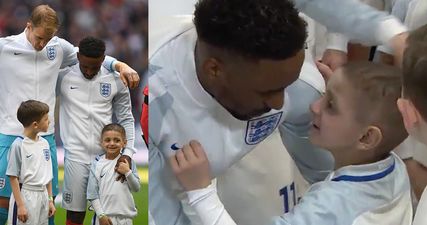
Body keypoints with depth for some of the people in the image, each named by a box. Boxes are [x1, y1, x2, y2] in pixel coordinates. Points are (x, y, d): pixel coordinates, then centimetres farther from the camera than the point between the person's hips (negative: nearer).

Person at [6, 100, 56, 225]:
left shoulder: (44, 143, 7)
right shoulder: (18, 145, -11)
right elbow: (13, 177, -11)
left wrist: (50, 200, 13)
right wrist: (20, 205, -14)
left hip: (43, 195, 6)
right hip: (25, 196, -6)